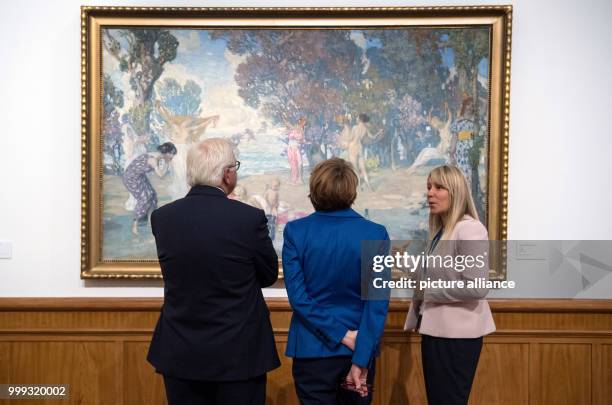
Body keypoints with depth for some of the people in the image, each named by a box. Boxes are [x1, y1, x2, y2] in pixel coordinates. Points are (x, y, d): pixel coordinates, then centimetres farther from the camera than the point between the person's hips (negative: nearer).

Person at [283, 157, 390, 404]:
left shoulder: (295, 231, -9)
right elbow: (378, 302, -13)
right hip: (361, 348, 1)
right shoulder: (376, 234, -9)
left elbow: (297, 296, -13)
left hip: (313, 349, -1)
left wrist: (342, 335, -10)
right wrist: (360, 360, -12)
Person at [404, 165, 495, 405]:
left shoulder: (469, 230, -16)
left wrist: (429, 292, -15)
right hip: (436, 329, 9)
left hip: (456, 333, -9)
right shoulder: (440, 230, 12)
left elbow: (477, 288, -24)